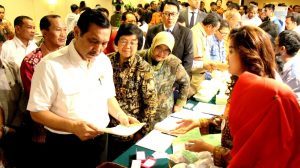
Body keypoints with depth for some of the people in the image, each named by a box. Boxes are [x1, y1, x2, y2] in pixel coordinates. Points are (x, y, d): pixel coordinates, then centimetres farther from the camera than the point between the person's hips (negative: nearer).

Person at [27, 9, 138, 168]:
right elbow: (37, 111, -15)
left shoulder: (104, 61, 0)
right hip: (65, 146, -5)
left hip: (100, 140, 6)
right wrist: (73, 126, -26)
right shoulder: (50, 65, -19)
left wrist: (121, 116, -6)